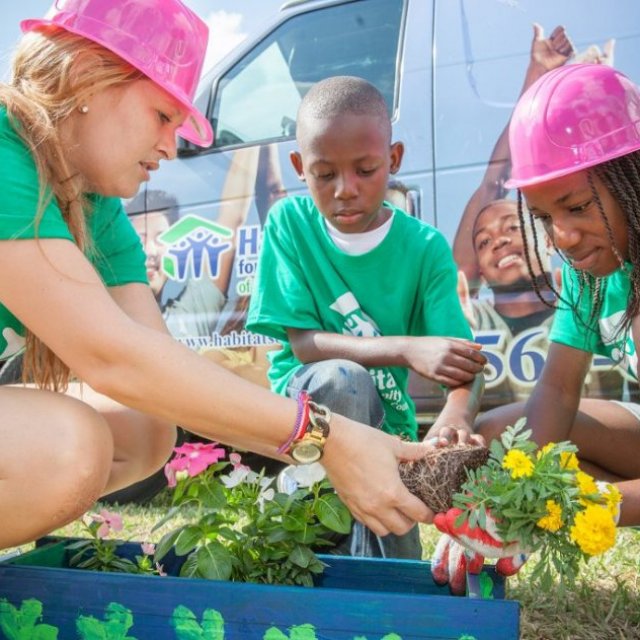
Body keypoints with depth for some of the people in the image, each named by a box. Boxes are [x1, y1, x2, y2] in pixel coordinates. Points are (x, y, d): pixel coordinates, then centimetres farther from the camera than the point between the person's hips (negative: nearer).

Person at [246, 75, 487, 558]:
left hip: (382, 418, 1)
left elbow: (465, 365, -17)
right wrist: (407, 349, -30)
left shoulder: (425, 248, -8)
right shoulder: (289, 223, -7)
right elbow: (302, 343, -14)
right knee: (343, 378, -36)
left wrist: (456, 416, -43)